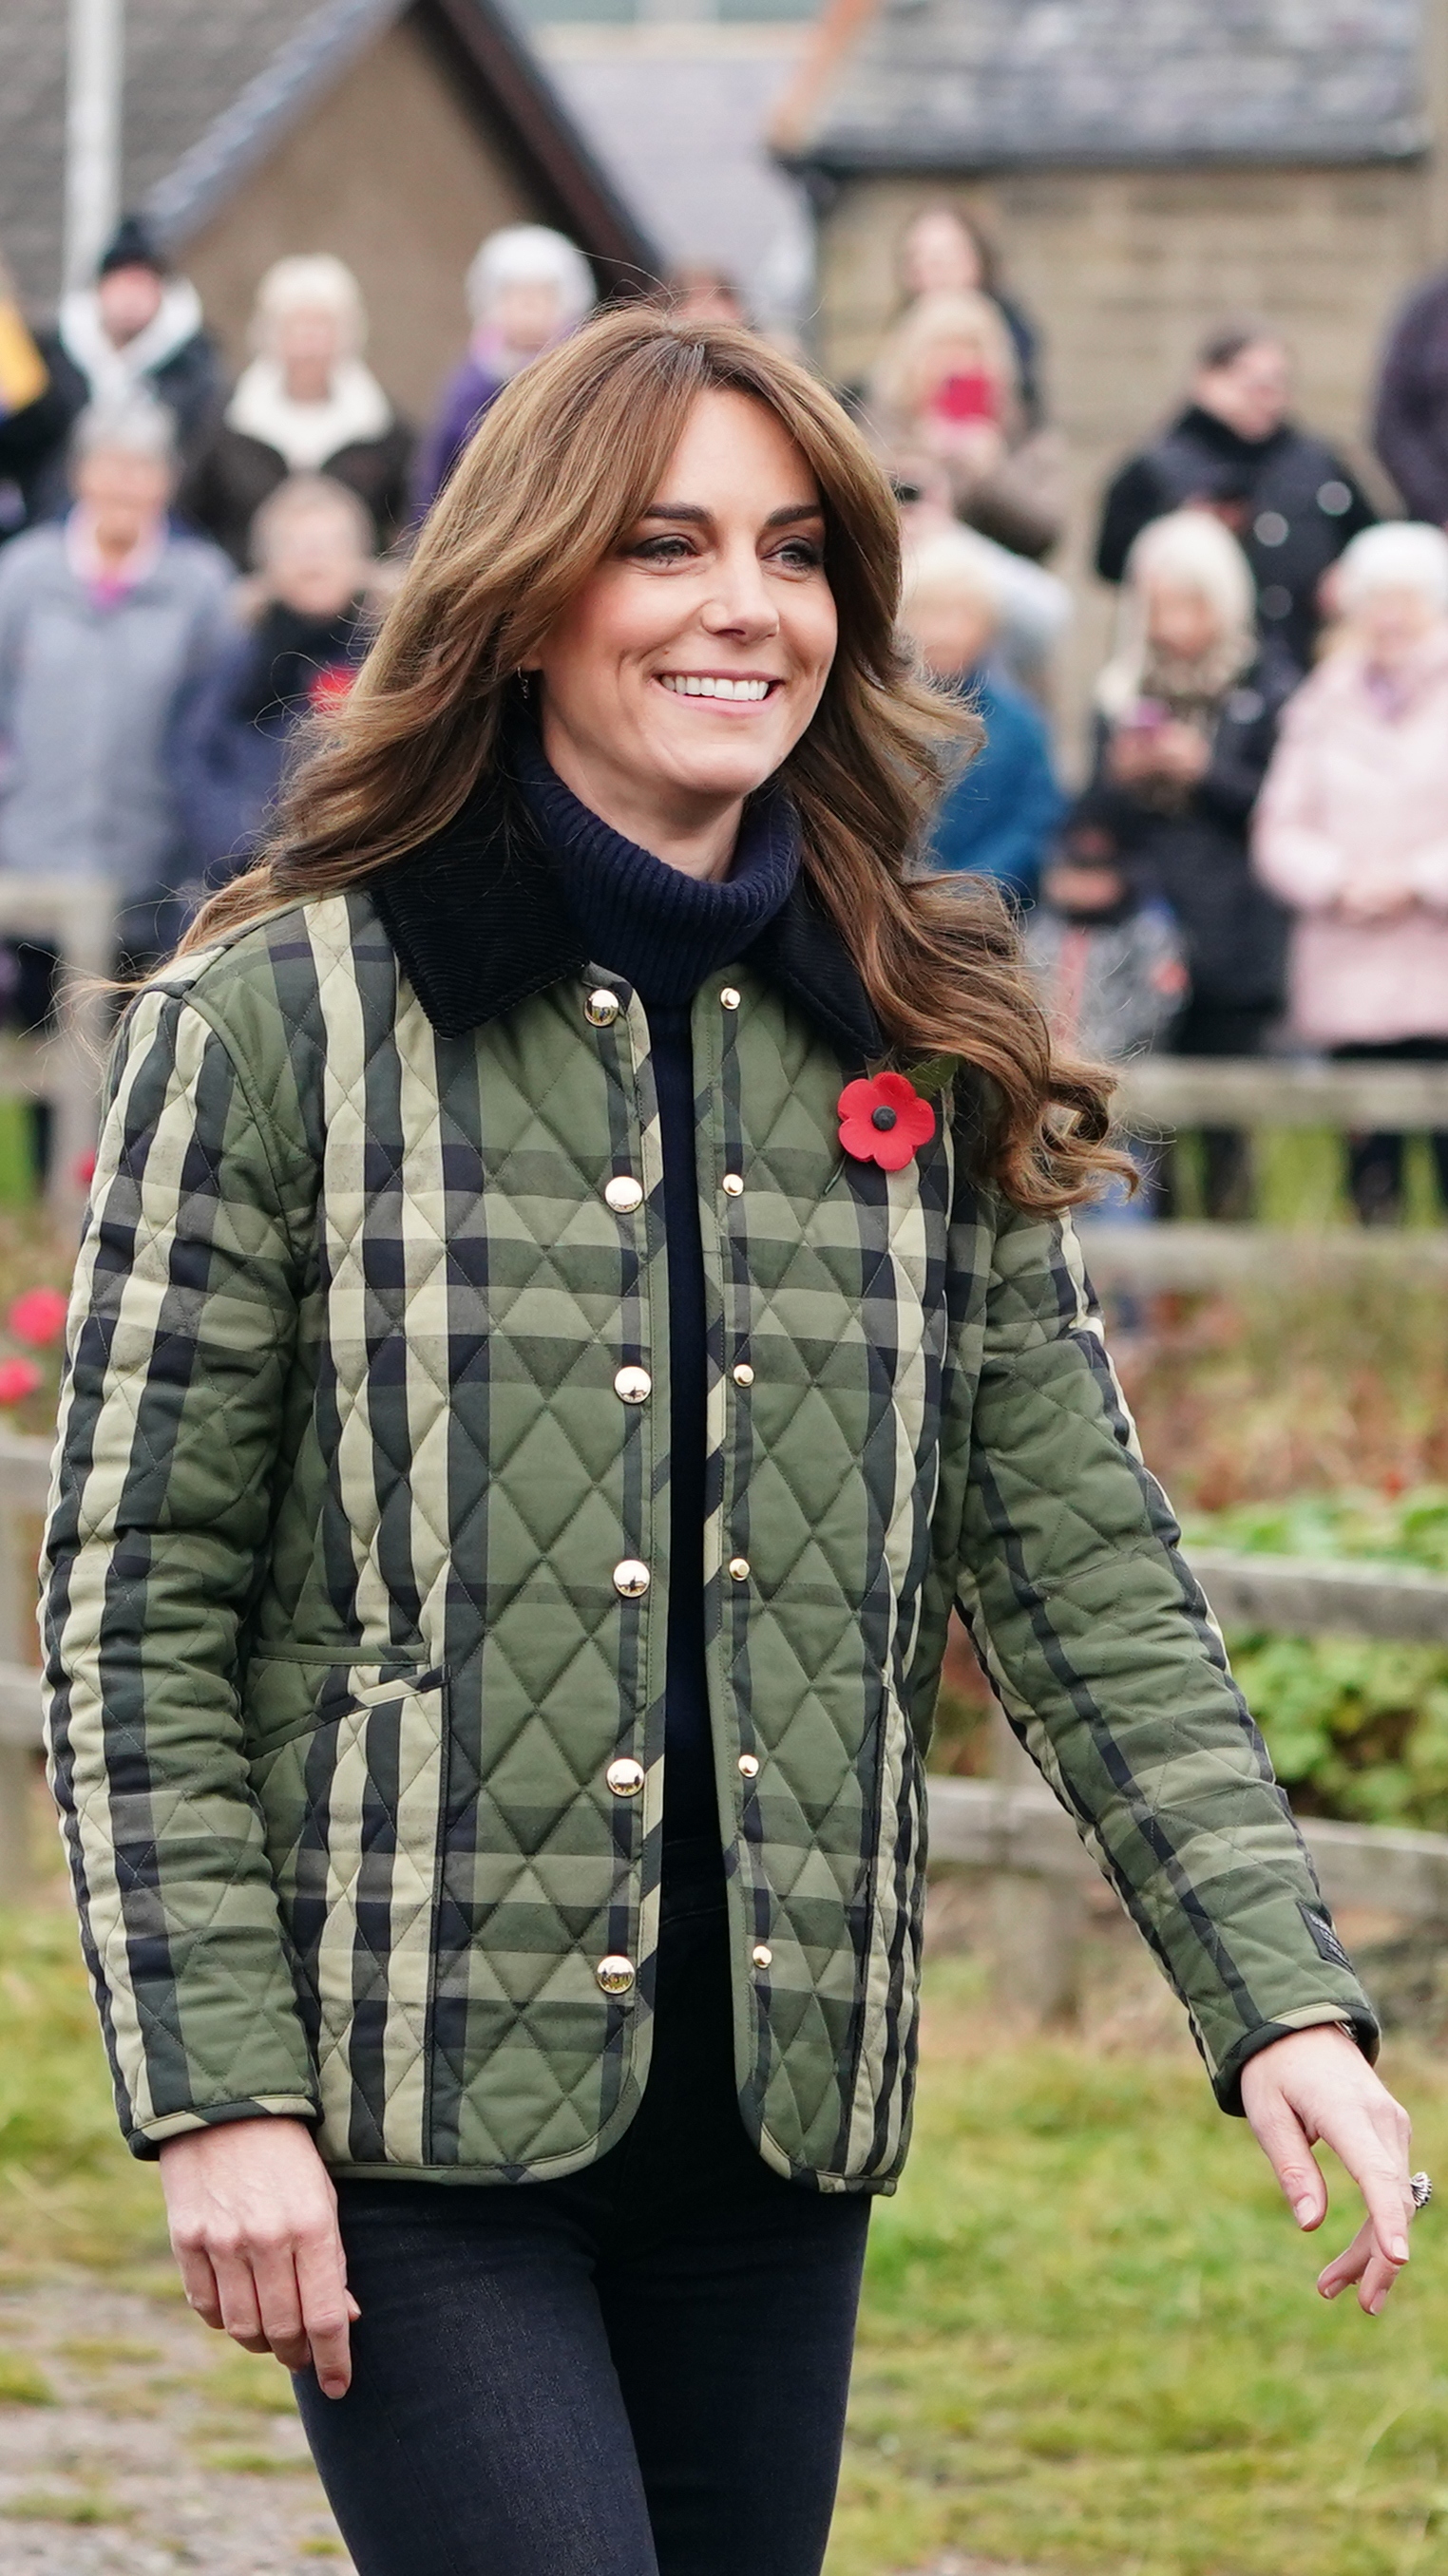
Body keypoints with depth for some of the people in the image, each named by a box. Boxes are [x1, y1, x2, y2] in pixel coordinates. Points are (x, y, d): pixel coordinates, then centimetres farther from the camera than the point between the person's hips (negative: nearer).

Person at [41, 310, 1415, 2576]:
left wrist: (1284, 1997, -3)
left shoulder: (924, 1066, 9)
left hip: (782, 2109, 4)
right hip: (416, 2104, -4)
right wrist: (214, 2092, -11)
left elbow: (1089, 1578, 8)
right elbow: (134, 1606, -4)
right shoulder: (280, 1024, -3)